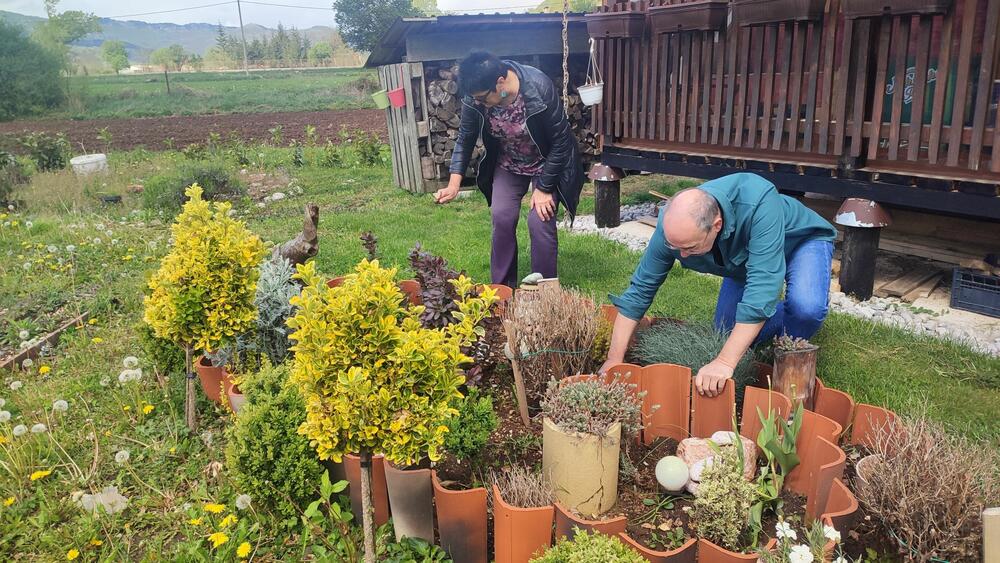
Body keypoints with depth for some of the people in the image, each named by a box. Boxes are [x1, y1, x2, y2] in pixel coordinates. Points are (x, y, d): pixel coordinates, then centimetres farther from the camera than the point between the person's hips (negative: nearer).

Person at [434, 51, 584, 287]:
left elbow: (560, 141, -24)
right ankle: (502, 288, 11)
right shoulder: (474, 97, -21)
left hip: (547, 162, -4)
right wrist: (454, 184, -15)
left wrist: (544, 188, -20)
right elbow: (465, 139, -6)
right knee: (501, 218, -5)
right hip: (508, 164, 4)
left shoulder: (539, 88, -34)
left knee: (540, 221, -14)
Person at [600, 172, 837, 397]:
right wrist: (614, 360, -21)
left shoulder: (759, 204, -45)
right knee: (727, 337, 2)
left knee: (805, 306, -33)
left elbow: (762, 286, -48)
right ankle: (784, 316, 27)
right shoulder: (672, 226, -29)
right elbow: (640, 289, -21)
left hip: (802, 241, -4)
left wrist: (725, 362, -50)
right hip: (744, 259, 5)